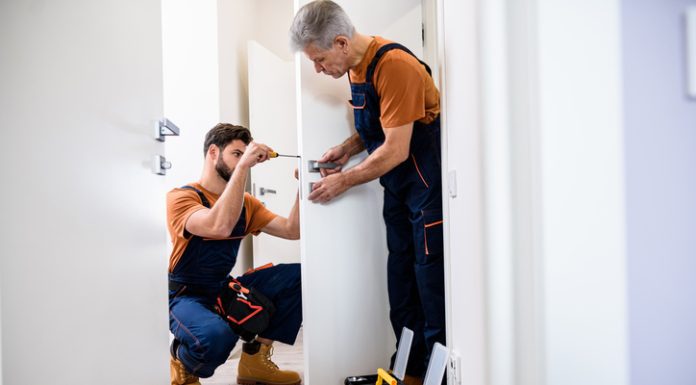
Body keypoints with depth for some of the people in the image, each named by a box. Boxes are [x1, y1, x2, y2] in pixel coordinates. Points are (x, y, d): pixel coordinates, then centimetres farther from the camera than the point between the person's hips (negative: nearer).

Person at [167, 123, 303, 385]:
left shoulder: (246, 203, 7)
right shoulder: (181, 197, -14)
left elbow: (292, 230, 4)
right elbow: (219, 227, -34)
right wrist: (243, 165, -33)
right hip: (185, 297, -7)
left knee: (299, 276, -11)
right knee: (217, 335, -40)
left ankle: (255, 359, 1)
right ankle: (182, 362, -3)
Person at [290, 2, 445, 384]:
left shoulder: (393, 65, -22)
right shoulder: (356, 67, 7)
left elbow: (396, 150, -21)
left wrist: (343, 182, -11)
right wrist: (347, 148, 2)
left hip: (427, 183, -9)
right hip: (397, 189, 9)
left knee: (430, 279, -6)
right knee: (401, 279, 10)